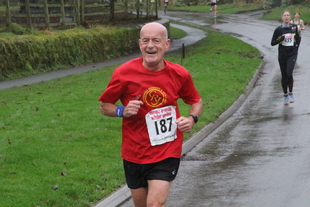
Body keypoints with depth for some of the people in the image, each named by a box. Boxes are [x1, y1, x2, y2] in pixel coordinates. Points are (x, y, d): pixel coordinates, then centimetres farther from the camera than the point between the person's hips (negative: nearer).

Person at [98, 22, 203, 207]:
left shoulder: (179, 74, -6)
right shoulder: (124, 73, -11)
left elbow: (196, 101, 12)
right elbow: (104, 107, 1)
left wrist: (192, 118, -9)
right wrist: (123, 111, -20)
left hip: (167, 154, -1)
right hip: (134, 154, 1)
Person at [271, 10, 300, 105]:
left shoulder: (294, 27, 3)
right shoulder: (279, 29, -2)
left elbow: (298, 38, 18)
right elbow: (273, 43, -3)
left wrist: (296, 47, 5)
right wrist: (283, 37, -14)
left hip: (292, 54, 0)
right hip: (282, 55, 1)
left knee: (289, 73, -18)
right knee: (284, 76, 5)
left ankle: (290, 93, 2)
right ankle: (285, 96, 21)